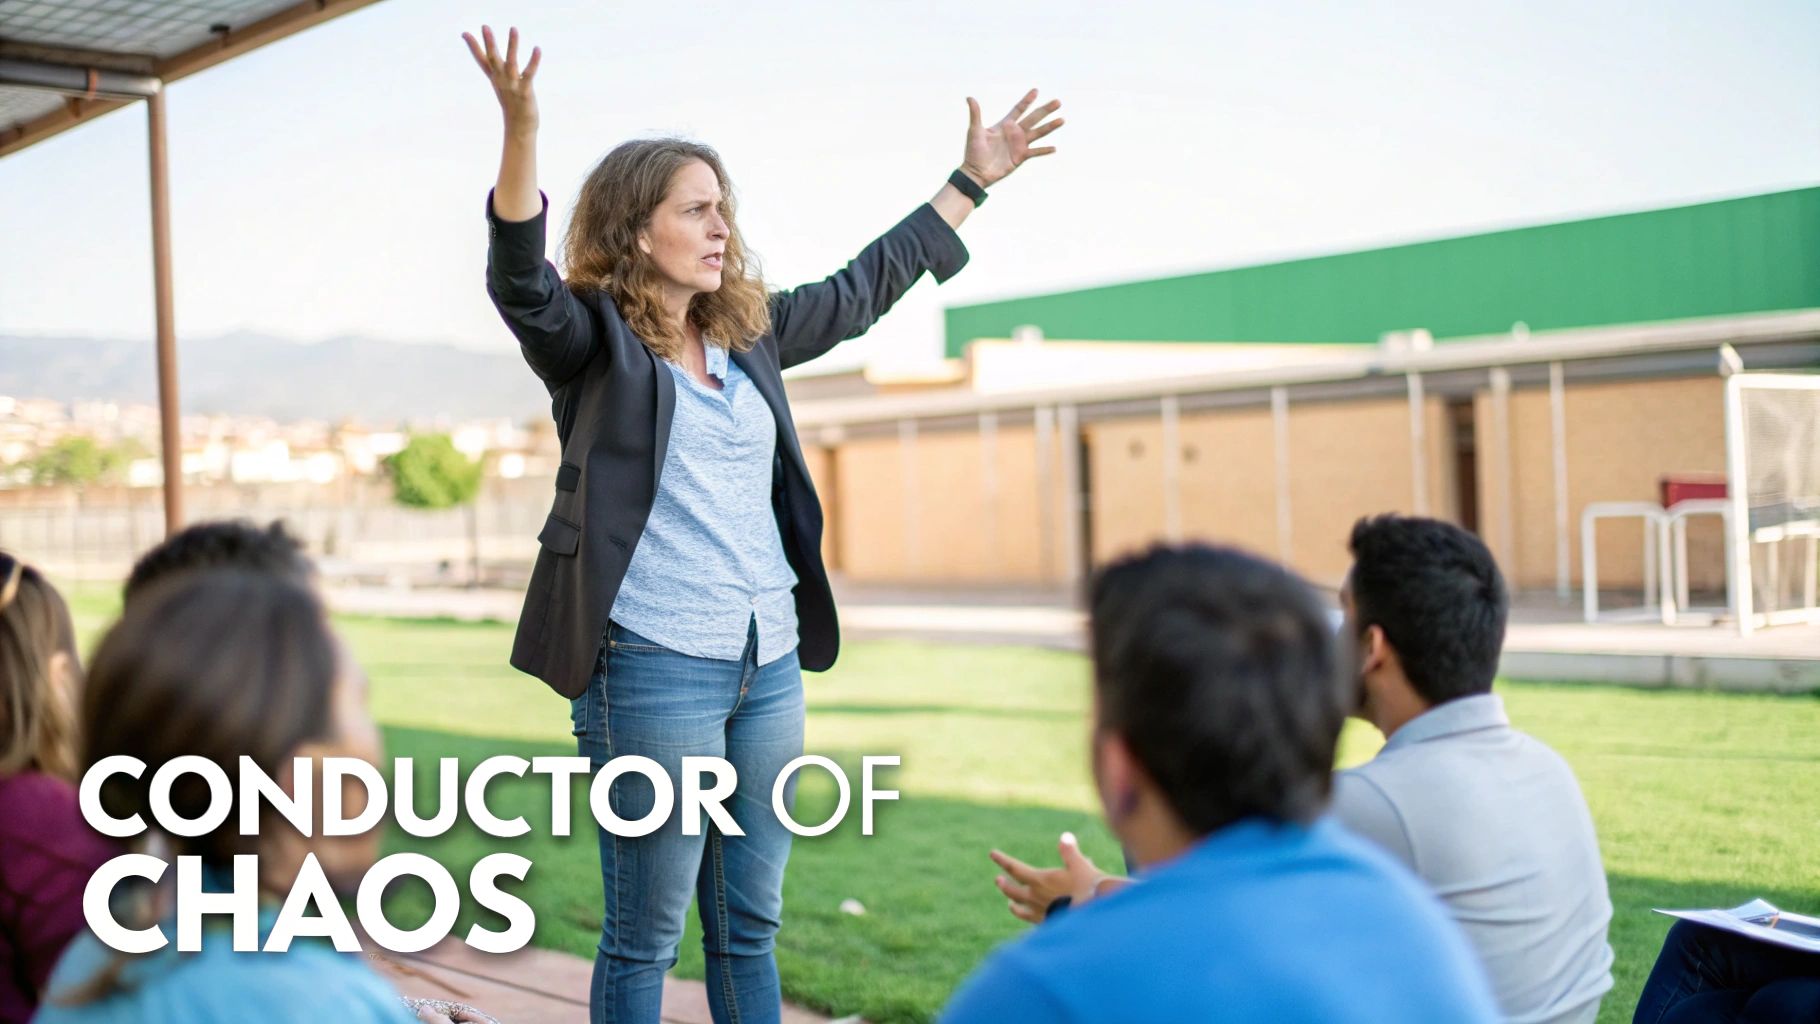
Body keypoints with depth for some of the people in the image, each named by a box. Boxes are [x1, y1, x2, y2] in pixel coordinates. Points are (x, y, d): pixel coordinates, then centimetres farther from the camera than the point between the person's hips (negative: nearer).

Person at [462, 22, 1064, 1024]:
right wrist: (521, 131, -39)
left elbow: (862, 289, 26)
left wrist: (971, 180, 31)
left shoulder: (748, 334, 14)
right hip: (653, 668, -6)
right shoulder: (592, 342, -4)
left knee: (748, 928, 14)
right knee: (644, 937, 2)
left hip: (770, 667, 6)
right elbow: (521, 281, -23)